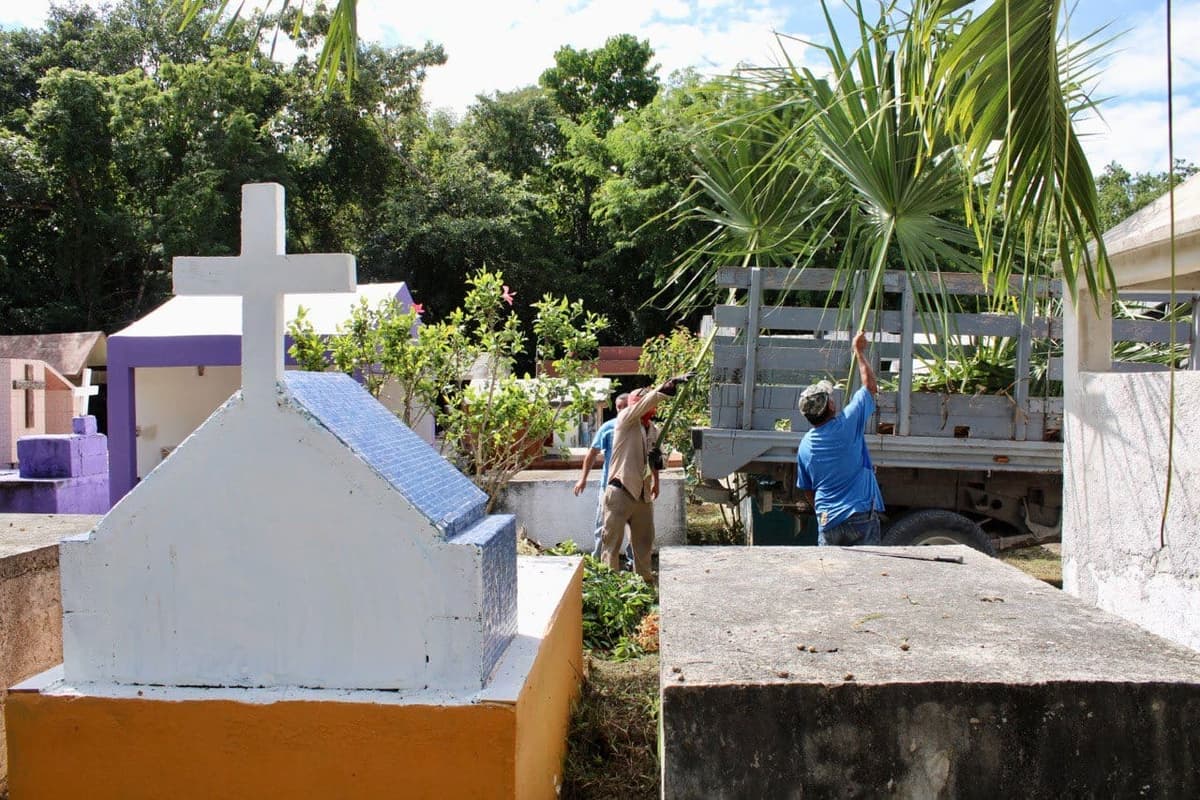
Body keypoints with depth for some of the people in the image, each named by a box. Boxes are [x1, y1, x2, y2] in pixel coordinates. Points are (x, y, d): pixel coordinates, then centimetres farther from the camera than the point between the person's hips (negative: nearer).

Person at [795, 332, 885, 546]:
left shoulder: (805, 445, 6)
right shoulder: (847, 424, -9)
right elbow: (870, 386, 4)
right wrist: (858, 351, 15)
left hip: (827, 522, 4)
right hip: (861, 517, -4)